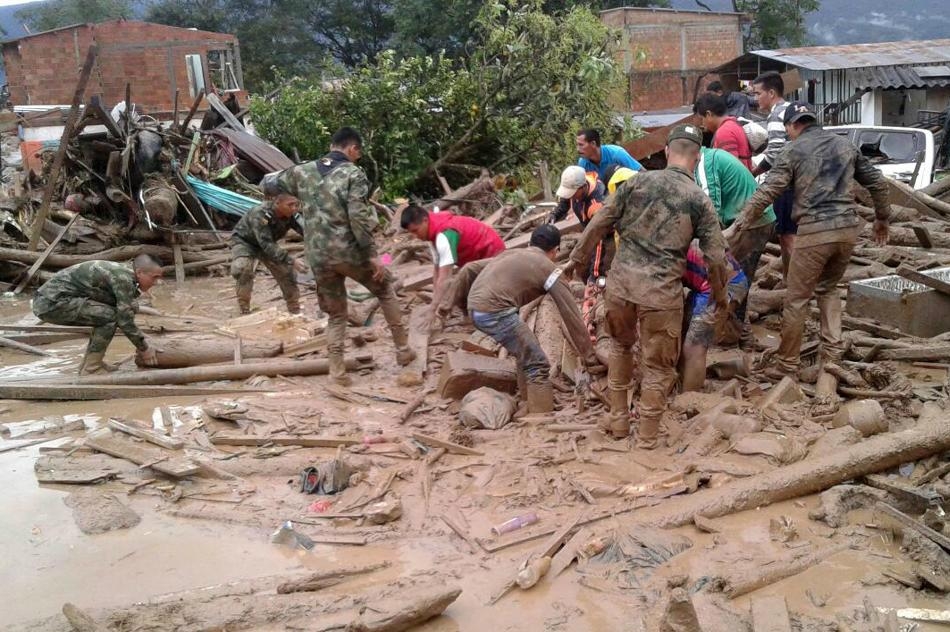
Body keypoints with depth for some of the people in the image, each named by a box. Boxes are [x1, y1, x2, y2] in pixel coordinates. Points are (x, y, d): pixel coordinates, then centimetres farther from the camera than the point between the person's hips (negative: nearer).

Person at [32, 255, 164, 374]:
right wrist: (144, 349, -4)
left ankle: (89, 364, 15)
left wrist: (143, 345, 18)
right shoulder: (123, 278, -18)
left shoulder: (122, 273, 11)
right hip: (53, 302, -10)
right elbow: (126, 321, -17)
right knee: (110, 316, -16)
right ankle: (90, 369, -7)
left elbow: (126, 314, 21)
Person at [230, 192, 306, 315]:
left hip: (267, 243, 5)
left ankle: (295, 311, 15)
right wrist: (291, 261, -50)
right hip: (244, 241, -5)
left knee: (286, 270, -1)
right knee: (241, 269, -30)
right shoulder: (260, 214, -39)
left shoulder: (292, 215, -23)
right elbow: (267, 245, -43)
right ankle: (244, 311, -16)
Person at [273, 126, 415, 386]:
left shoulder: (303, 171, 9)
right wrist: (372, 255, -13)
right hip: (349, 252, -4)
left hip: (319, 258, 4)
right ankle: (403, 349, 24)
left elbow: (271, 185, 23)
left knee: (336, 314, 17)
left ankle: (337, 372, 12)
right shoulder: (353, 174, -6)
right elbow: (358, 218, -16)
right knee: (385, 290, 20)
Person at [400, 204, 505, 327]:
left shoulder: (444, 234, -33)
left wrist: (434, 311, -38)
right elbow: (437, 270, 0)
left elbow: (444, 278, -37)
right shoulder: (434, 232, -2)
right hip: (476, 259, 10)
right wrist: (436, 302, -7)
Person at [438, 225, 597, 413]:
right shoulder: (548, 269, 5)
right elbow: (571, 314, 5)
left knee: (527, 353, 27)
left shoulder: (511, 254, 26)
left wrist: (449, 302, 28)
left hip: (475, 308, 8)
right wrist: (588, 354, 9)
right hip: (495, 312, -8)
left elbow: (468, 270, 24)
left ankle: (531, 405, 38)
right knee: (537, 365, 0)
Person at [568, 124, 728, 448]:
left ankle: (618, 418, 32)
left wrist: (577, 258, 18)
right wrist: (720, 294, 15)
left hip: (621, 281, 3)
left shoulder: (638, 181, 4)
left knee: (620, 345, 26)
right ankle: (648, 434, 20)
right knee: (658, 363, 12)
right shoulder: (699, 199, -2)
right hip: (661, 290, -3)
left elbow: (599, 224, 5)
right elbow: (715, 256, -2)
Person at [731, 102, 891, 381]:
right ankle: (833, 351, 13)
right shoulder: (845, 145, 15)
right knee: (828, 288, 24)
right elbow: (876, 182, 20)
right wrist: (881, 218, 32)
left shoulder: (794, 150, 1)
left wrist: (740, 223, -8)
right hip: (848, 228, 5)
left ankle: (786, 365, 9)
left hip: (815, 231, -5)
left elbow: (767, 191, -9)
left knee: (797, 299, 3)